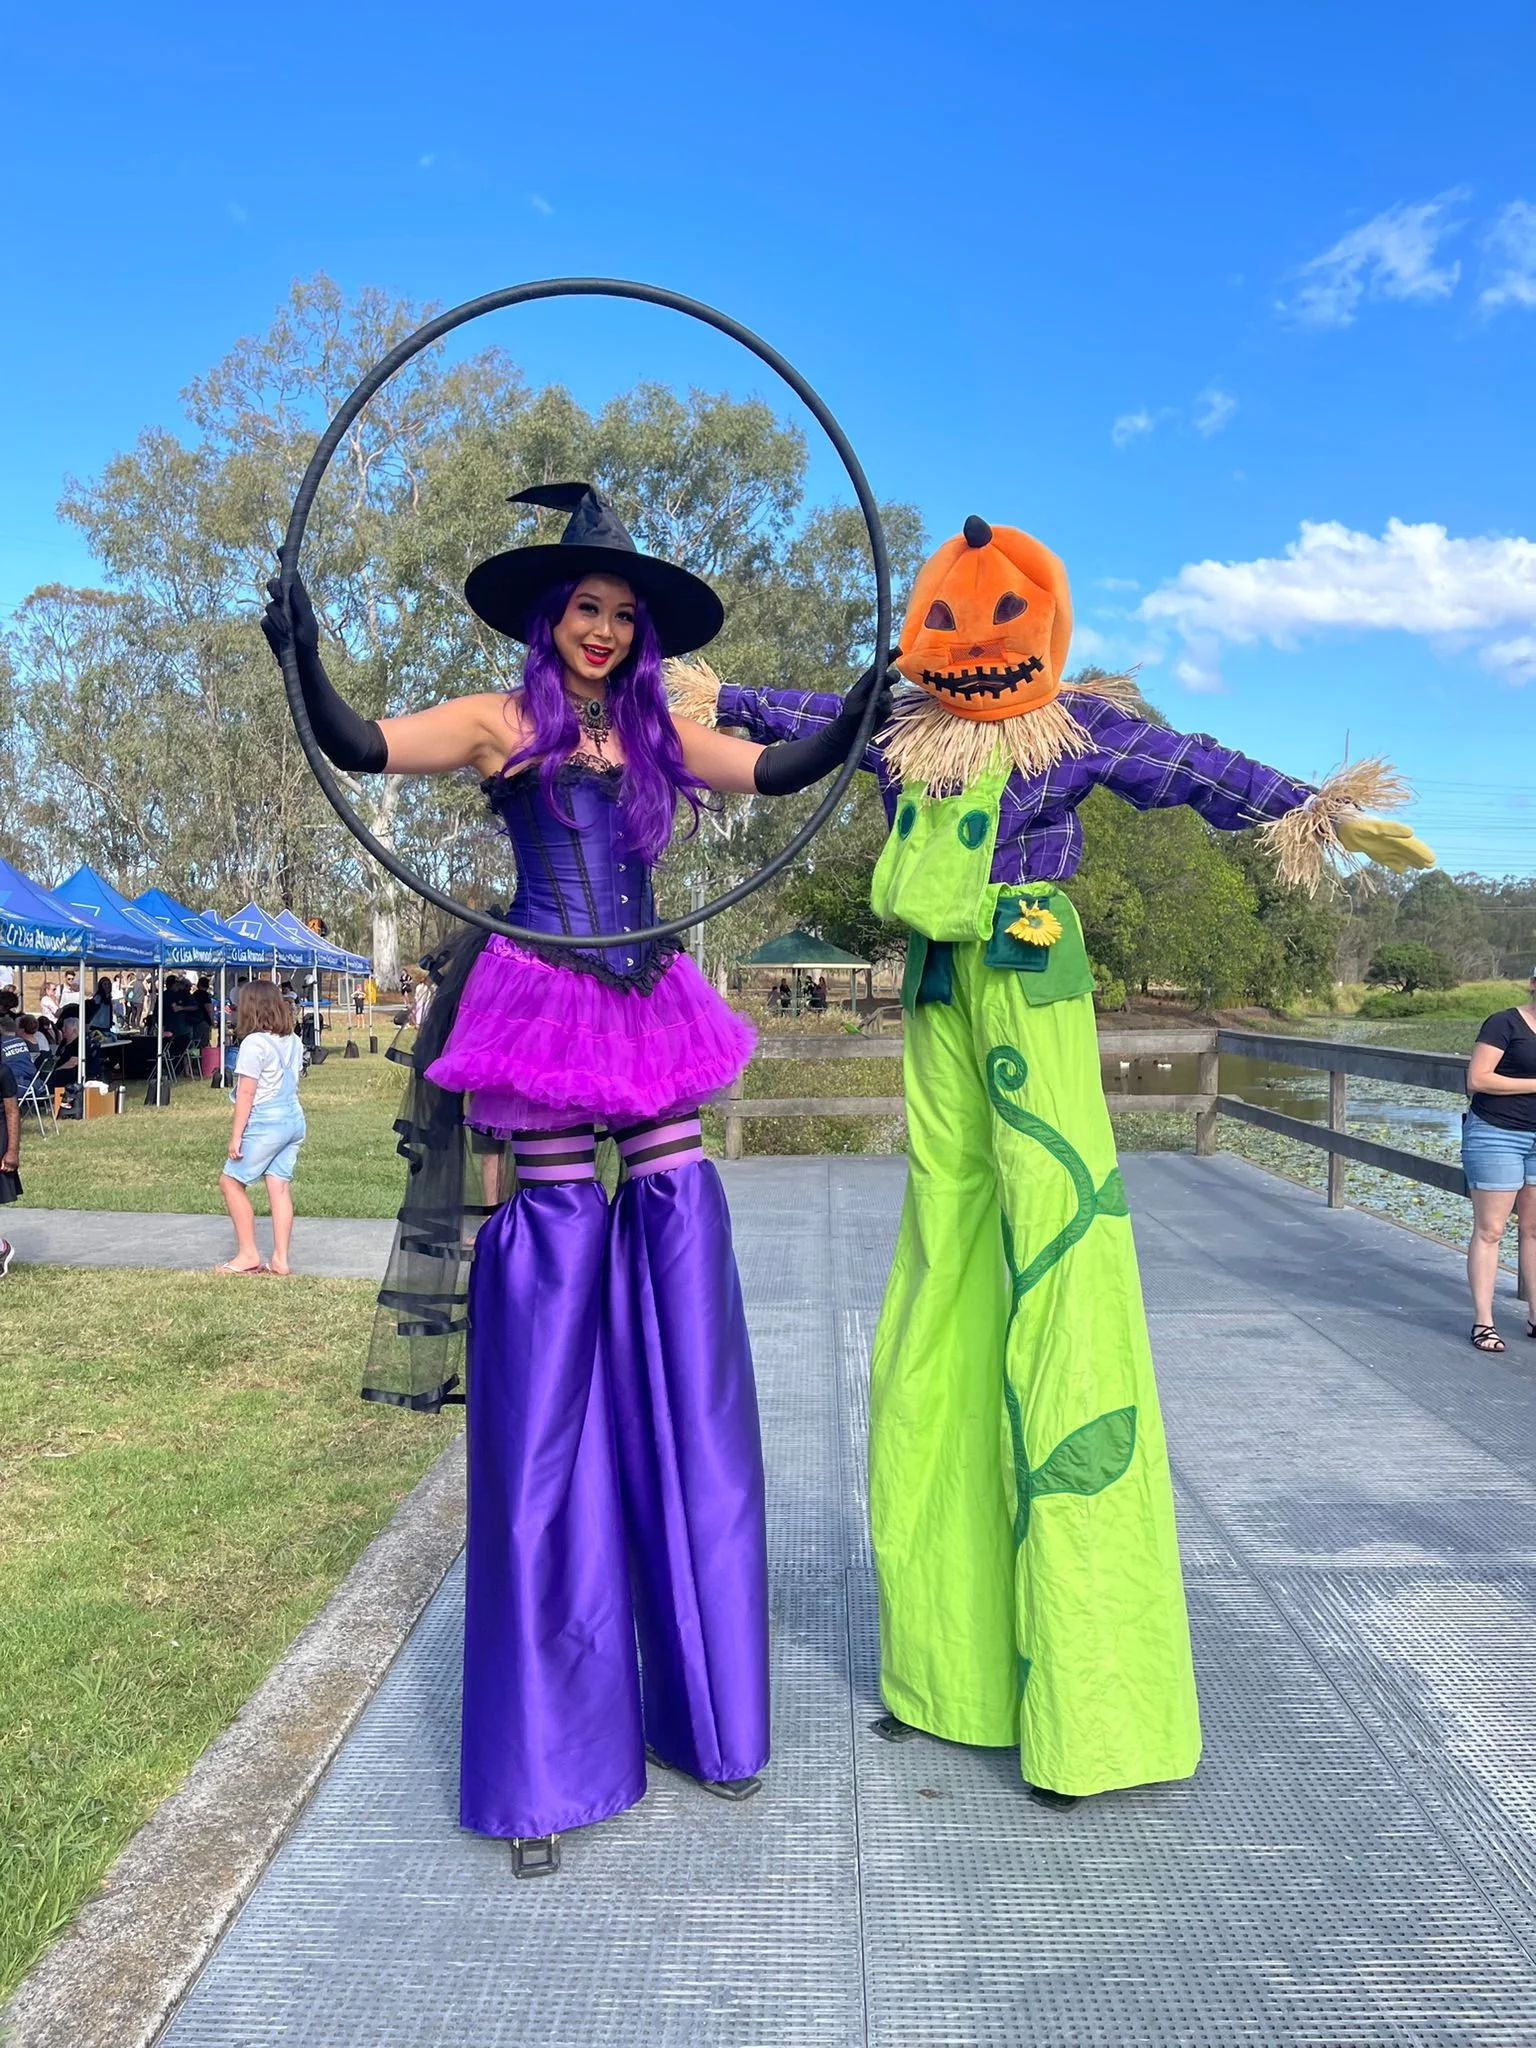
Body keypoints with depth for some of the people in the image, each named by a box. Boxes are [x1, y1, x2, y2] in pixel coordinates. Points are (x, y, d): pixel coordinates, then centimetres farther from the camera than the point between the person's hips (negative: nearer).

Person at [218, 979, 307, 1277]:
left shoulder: (253, 1043, -14)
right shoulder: (292, 1041, 9)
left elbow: (246, 1093, -15)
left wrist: (236, 1135, -12)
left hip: (266, 1121, -8)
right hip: (294, 1118, 8)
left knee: (230, 1182, 4)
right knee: (280, 1187, 8)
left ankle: (248, 1255, 5)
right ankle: (280, 1259, 8)